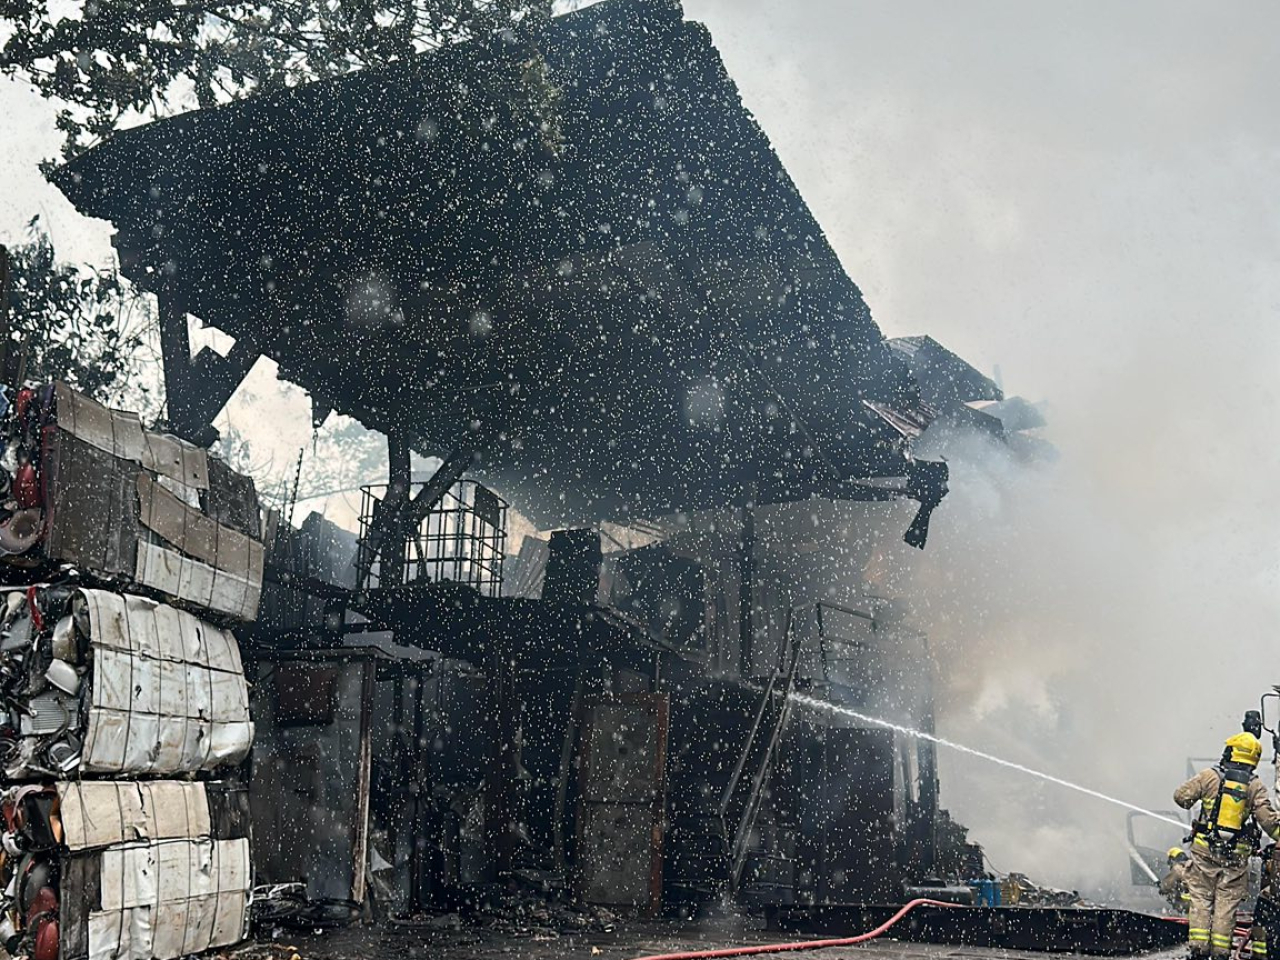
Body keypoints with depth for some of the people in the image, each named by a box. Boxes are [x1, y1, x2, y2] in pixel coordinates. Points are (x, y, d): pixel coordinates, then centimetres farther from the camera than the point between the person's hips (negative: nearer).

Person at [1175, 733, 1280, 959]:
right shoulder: (1255, 785, -2)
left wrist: (1195, 801, 17)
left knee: (1201, 897, 7)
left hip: (1205, 847, 0)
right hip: (1237, 853, 0)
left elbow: (1181, 797, -3)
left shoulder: (1209, 776, -4)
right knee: (1227, 900, 7)